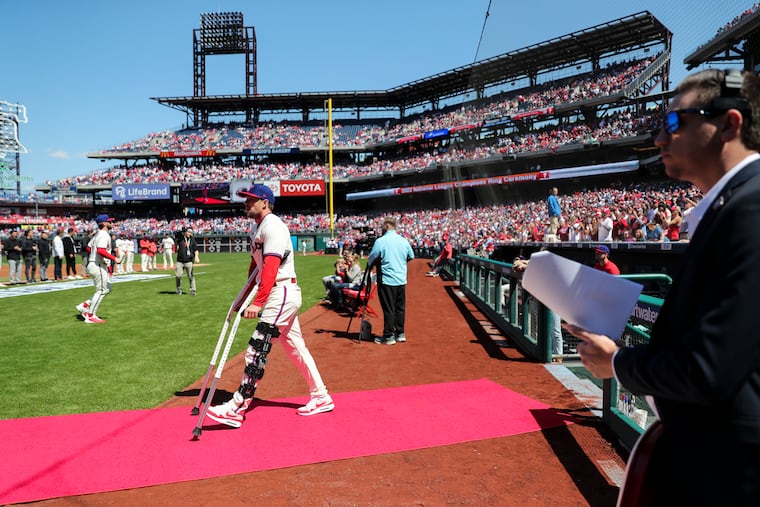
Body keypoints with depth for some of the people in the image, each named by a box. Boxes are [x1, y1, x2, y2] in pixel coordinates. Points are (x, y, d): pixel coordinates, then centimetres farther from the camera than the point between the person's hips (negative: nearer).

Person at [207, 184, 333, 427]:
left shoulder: (272, 226, -14)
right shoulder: (255, 227, 18)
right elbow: (255, 265, 23)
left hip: (283, 292, -10)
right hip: (279, 296, 10)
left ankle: (237, 408, -5)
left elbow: (270, 268, -24)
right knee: (296, 348, 13)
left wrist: (257, 303, -29)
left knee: (257, 349, -10)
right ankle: (321, 397, 22)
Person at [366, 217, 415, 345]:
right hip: (402, 280, 6)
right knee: (400, 308, 13)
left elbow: (370, 261, -8)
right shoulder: (404, 240, 5)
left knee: (388, 309, 0)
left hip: (387, 281, -5)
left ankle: (388, 336, 6)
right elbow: (411, 256, 17)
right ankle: (400, 333, 22)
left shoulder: (380, 241, -12)